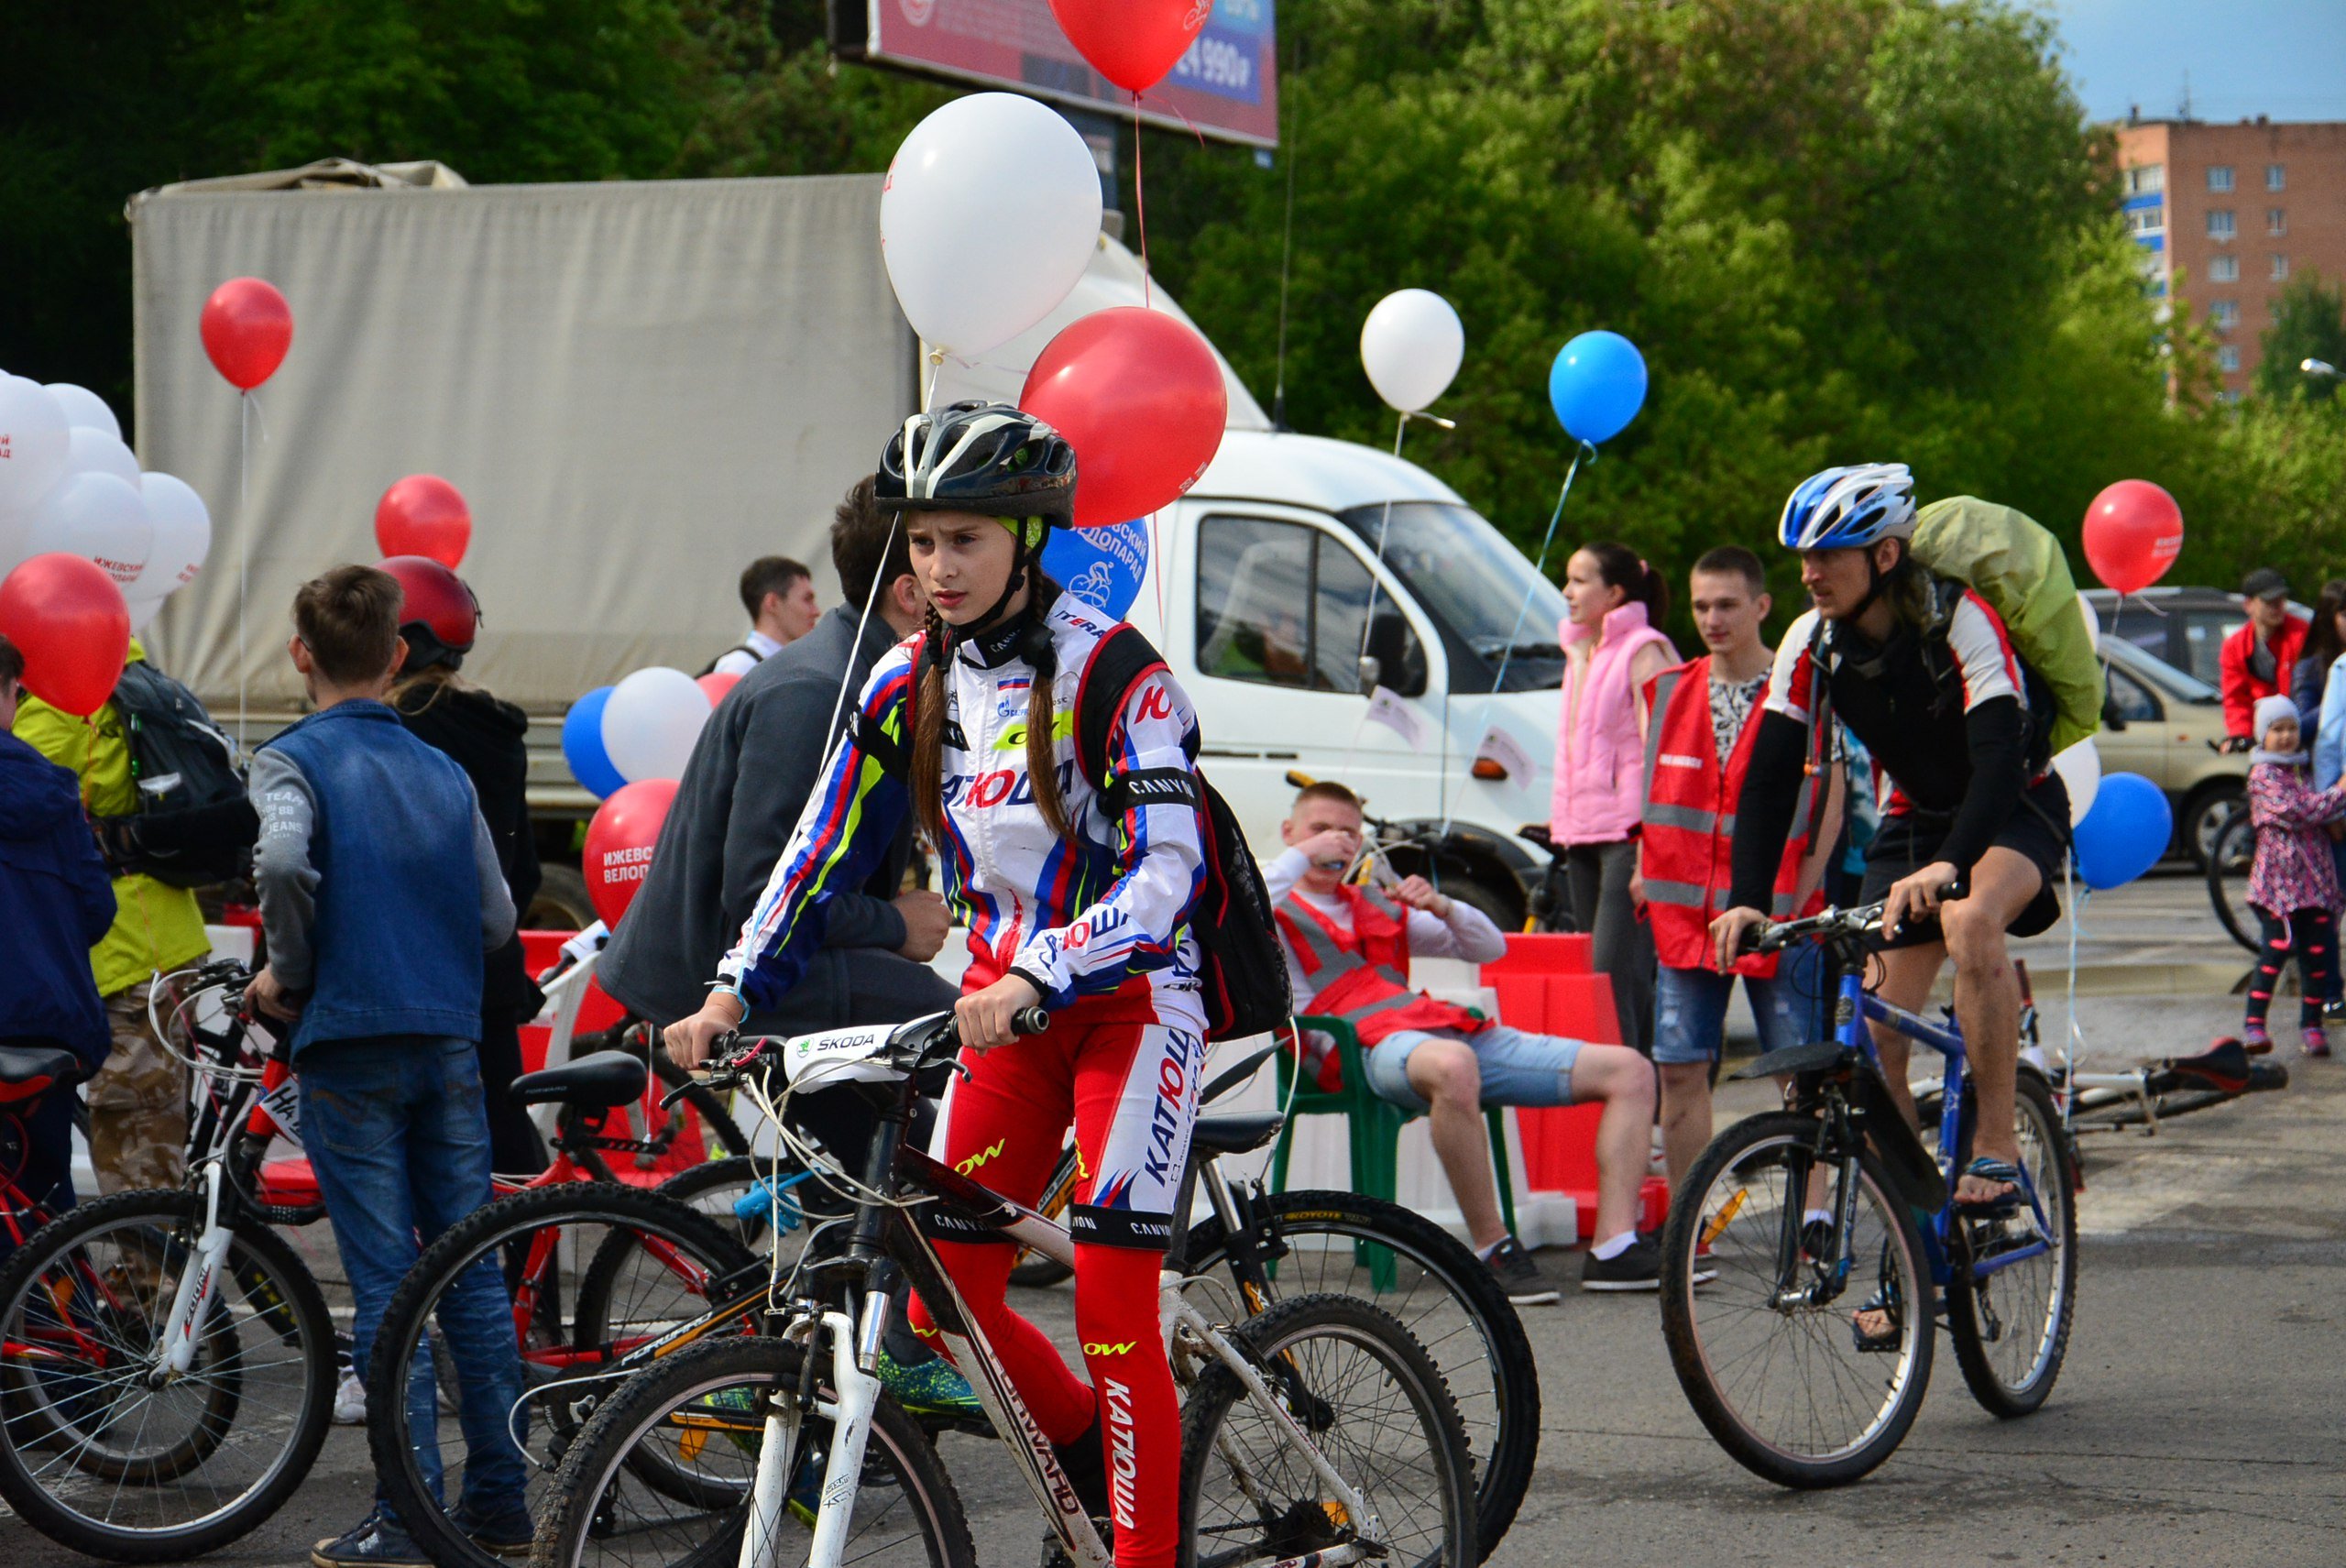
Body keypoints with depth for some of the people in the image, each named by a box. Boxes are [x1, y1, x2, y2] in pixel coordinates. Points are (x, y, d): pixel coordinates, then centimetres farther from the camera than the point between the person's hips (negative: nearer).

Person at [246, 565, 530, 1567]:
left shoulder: (294, 760, -3)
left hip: (349, 1043, -4)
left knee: (385, 1285, -3)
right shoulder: (444, 773, 11)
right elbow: (496, 921, 9)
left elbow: (284, 860, -24)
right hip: (450, 1042, 4)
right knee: (473, 1274, 9)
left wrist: (289, 975, -10)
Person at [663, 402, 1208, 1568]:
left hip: (1130, 999, -5)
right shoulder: (907, 687, 1)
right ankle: (1093, 1457, 24)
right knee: (947, 1303, -1)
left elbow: (1168, 870, -24)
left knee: (1110, 1305, -13)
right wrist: (733, 992, -10)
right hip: (1005, 1004, 6)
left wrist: (1035, 977, -37)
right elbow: (821, 856, 3)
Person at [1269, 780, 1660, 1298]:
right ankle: (1492, 1250, -34)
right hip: (1370, 1044, -7)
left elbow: (1491, 947, 32)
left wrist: (1441, 906, 12)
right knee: (1451, 1066, -46)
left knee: (1630, 1070, -4)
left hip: (1454, 1031, 7)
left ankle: (1614, 1250, -16)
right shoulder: (1276, 914, 16)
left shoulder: (1379, 908, 33)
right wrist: (1302, 855, -4)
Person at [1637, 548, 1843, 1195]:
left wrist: (1799, 899, -9)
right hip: (1687, 915, 4)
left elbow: (1829, 804, -3)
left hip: (1777, 915, -4)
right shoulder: (1668, 692, 10)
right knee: (1679, 1071, 2)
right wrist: (1644, 874, 6)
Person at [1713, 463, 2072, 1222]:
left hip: (2017, 809, -5)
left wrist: (1949, 866, -53)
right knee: (1874, 1041, -6)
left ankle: (1997, 1145, -28)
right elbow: (1769, 778, -13)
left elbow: (1999, 758, -37)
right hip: (1915, 818, 5)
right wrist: (1747, 900, -26)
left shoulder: (1960, 622, -27)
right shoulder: (1811, 645, -12)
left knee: (1970, 921, -38)